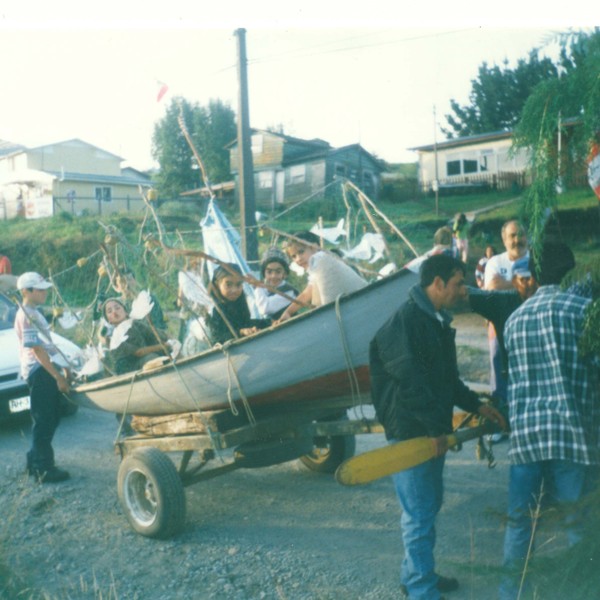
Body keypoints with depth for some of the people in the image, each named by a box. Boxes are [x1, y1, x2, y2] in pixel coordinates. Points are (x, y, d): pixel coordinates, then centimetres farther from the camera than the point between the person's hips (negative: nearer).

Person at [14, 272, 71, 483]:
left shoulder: (33, 312, 17)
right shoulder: (26, 315, -13)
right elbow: (36, 349, -19)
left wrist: (61, 370, 21)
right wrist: (58, 376, -20)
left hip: (45, 371, 10)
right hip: (39, 371, -10)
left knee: (51, 418, 15)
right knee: (44, 421, -5)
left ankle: (36, 462, 26)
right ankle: (45, 469, 0)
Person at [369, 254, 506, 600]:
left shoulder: (437, 321, 13)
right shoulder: (404, 320, -19)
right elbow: (410, 381, -24)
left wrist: (476, 405, 14)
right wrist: (437, 428, -22)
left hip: (433, 430, 10)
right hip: (410, 432, -10)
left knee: (430, 505, 20)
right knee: (420, 514, -2)